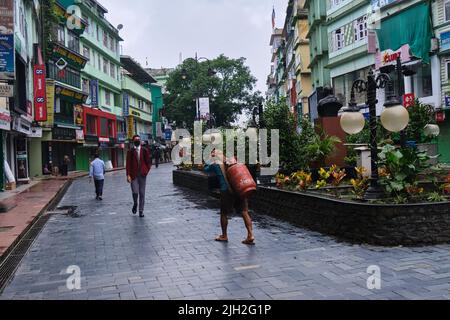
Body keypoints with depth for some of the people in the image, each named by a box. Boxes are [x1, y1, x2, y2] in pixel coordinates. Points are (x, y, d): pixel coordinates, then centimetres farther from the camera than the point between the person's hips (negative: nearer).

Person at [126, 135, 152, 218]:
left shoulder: (145, 150, 5)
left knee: (142, 193, 4)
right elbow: (128, 164, -2)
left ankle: (141, 211, 13)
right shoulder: (130, 151, 2)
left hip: (142, 174, 1)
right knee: (135, 192, -9)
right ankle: (135, 204, 23)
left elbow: (149, 162, 9)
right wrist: (128, 175, -10)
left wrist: (146, 171, -4)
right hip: (133, 175, -1)